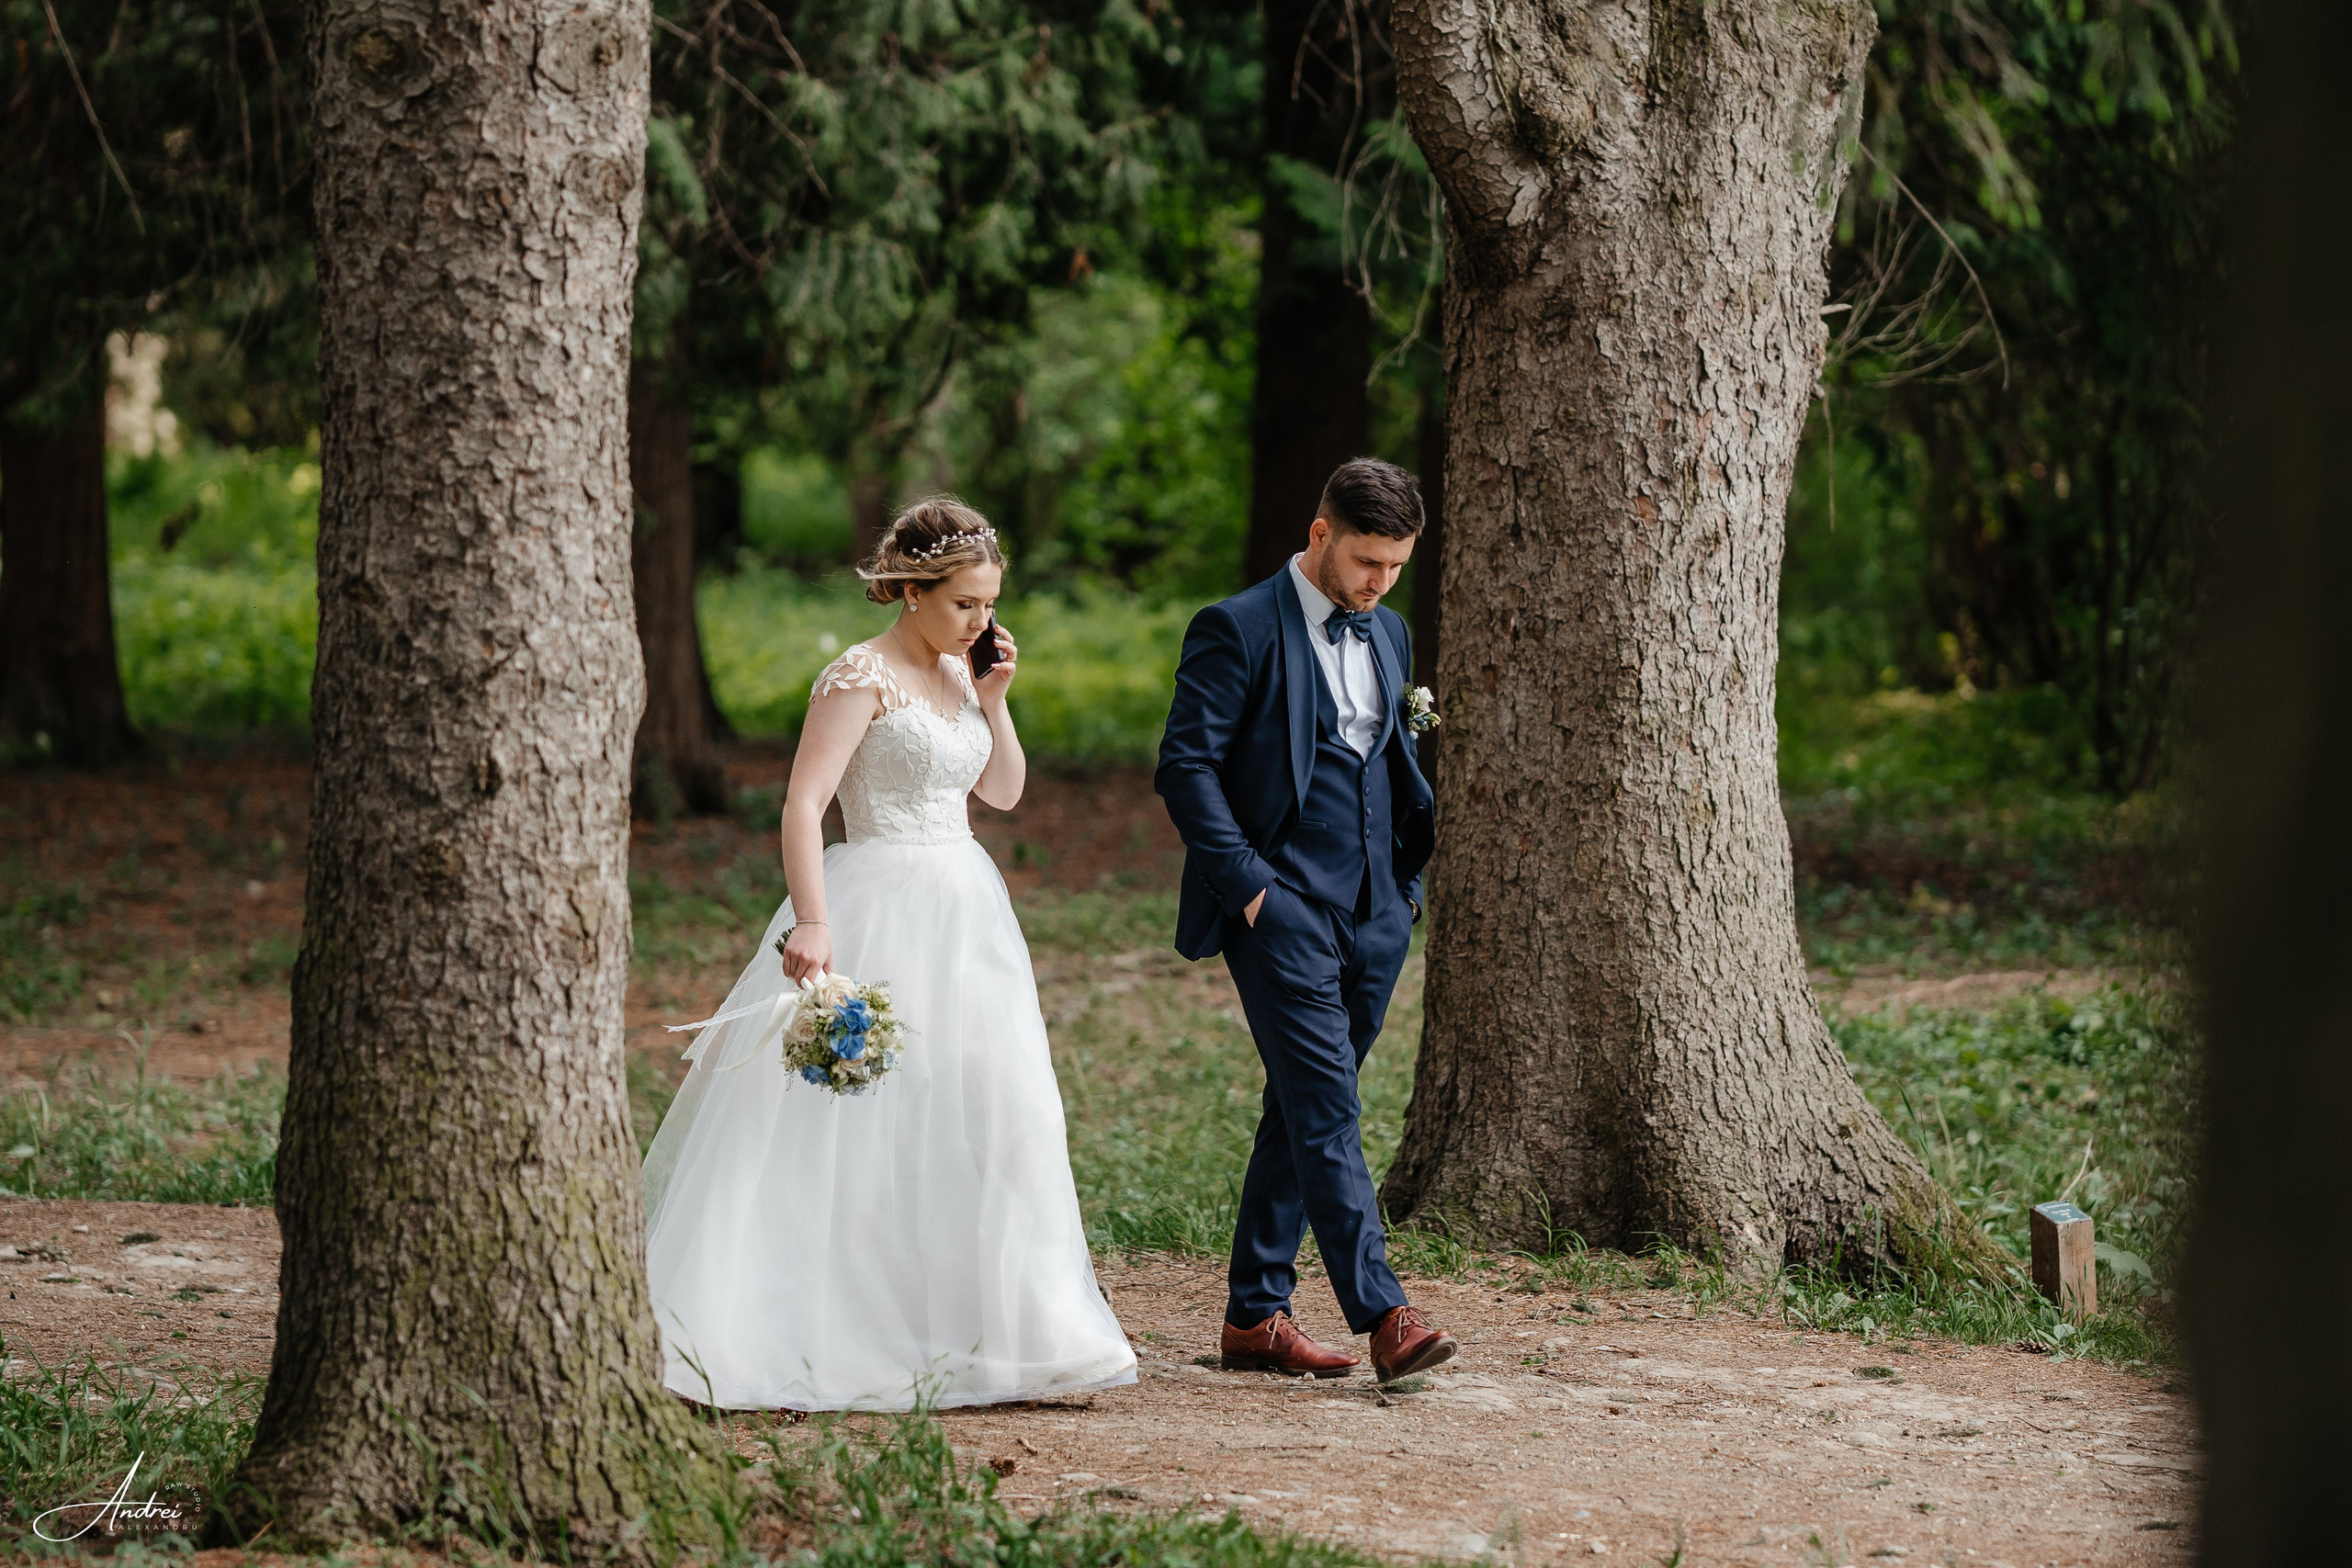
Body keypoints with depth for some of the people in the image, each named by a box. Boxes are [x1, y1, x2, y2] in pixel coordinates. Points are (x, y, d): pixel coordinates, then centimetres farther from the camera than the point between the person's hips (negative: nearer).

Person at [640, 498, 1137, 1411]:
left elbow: (1004, 792, 16)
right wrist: (811, 923, -29)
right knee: (857, 1127, -9)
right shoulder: (863, 676, -11)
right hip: (881, 915, -8)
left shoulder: (957, 674, 12)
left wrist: (994, 699, 2)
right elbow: (803, 804, -19)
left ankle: (972, 1335, 16)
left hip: (963, 916, 8)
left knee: (983, 1119, 8)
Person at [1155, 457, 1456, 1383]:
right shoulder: (1240, 630, -6)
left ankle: (1256, 1315, 15)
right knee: (1326, 1109, -13)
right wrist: (1246, 881, -15)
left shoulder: (1387, 635, 16)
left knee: (1303, 1114, 10)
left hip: (1374, 916, 7)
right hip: (1283, 912, -7)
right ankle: (1383, 1316, -20)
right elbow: (1186, 766, -10)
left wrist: (1414, 856, 12)